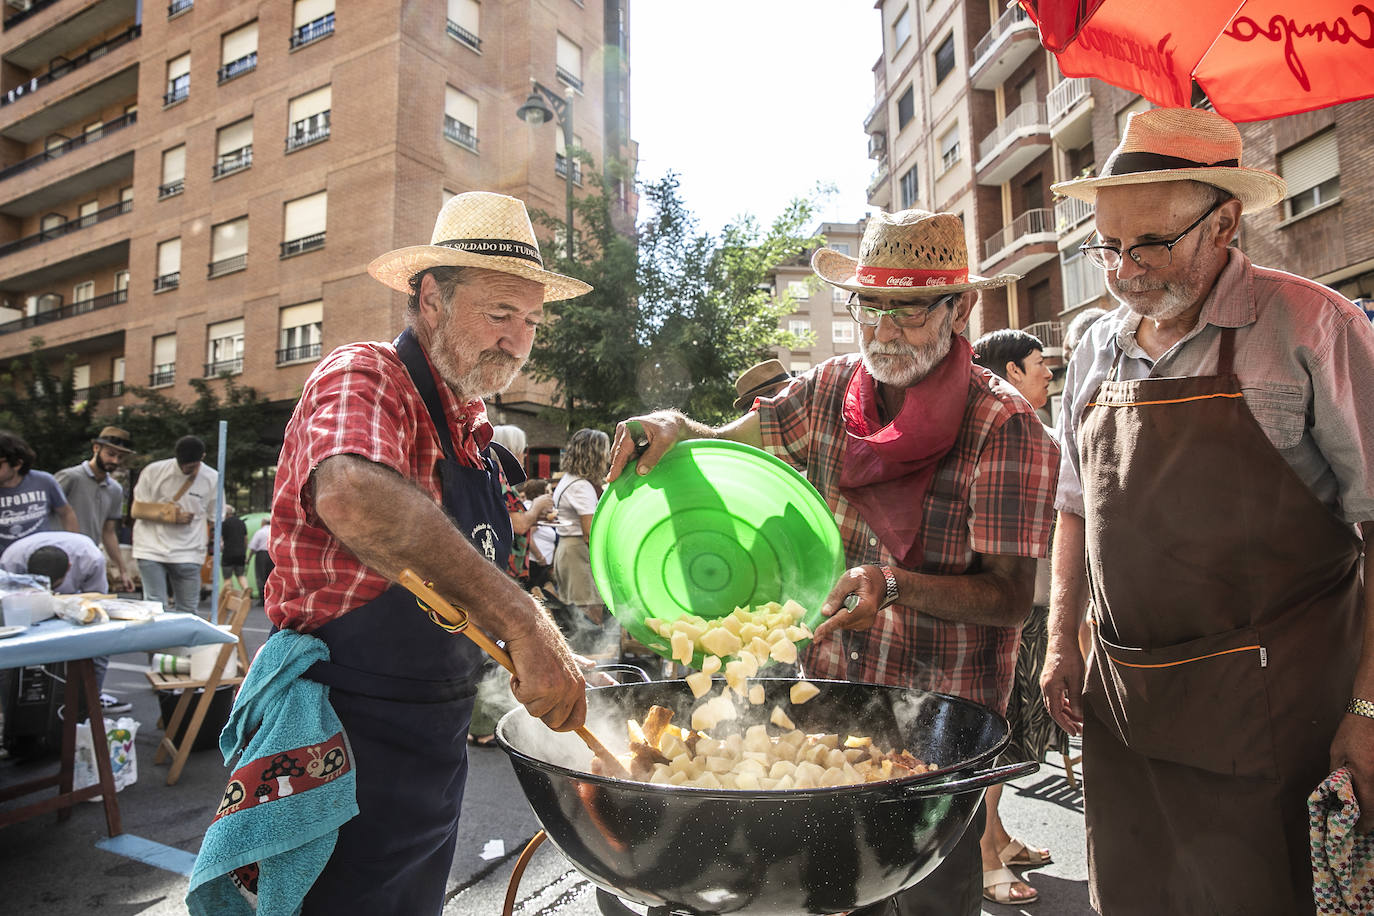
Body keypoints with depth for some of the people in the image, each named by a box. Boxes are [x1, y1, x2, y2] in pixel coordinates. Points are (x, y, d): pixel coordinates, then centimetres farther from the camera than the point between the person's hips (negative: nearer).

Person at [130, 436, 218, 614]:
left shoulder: (212, 479, 1)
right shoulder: (154, 471, -1)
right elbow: (136, 510, 1)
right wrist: (171, 516, -13)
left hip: (188, 556, 1)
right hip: (151, 551, -1)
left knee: (187, 610, 4)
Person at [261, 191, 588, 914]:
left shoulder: (471, 425, 9)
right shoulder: (362, 379, -18)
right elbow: (350, 495, -42)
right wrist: (521, 621, -44)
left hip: (435, 739, 8)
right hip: (349, 744, -8)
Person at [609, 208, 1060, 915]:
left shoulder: (1004, 425, -16)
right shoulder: (831, 388, -2)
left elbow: (1011, 597, -15)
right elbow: (728, 445, 5)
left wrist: (895, 586, -31)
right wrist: (674, 426, -17)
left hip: (938, 714, -4)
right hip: (826, 680, 4)